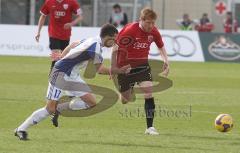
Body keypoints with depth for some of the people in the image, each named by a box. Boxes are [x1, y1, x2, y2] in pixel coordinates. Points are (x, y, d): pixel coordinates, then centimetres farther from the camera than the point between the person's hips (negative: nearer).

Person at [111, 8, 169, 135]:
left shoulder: (154, 32, -8)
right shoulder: (129, 30, -22)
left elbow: (161, 46, 12)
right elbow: (116, 47, -13)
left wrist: (165, 61, -4)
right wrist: (113, 67, -12)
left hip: (142, 65, 3)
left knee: (149, 93, -18)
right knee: (126, 100, 8)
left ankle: (150, 127, -15)